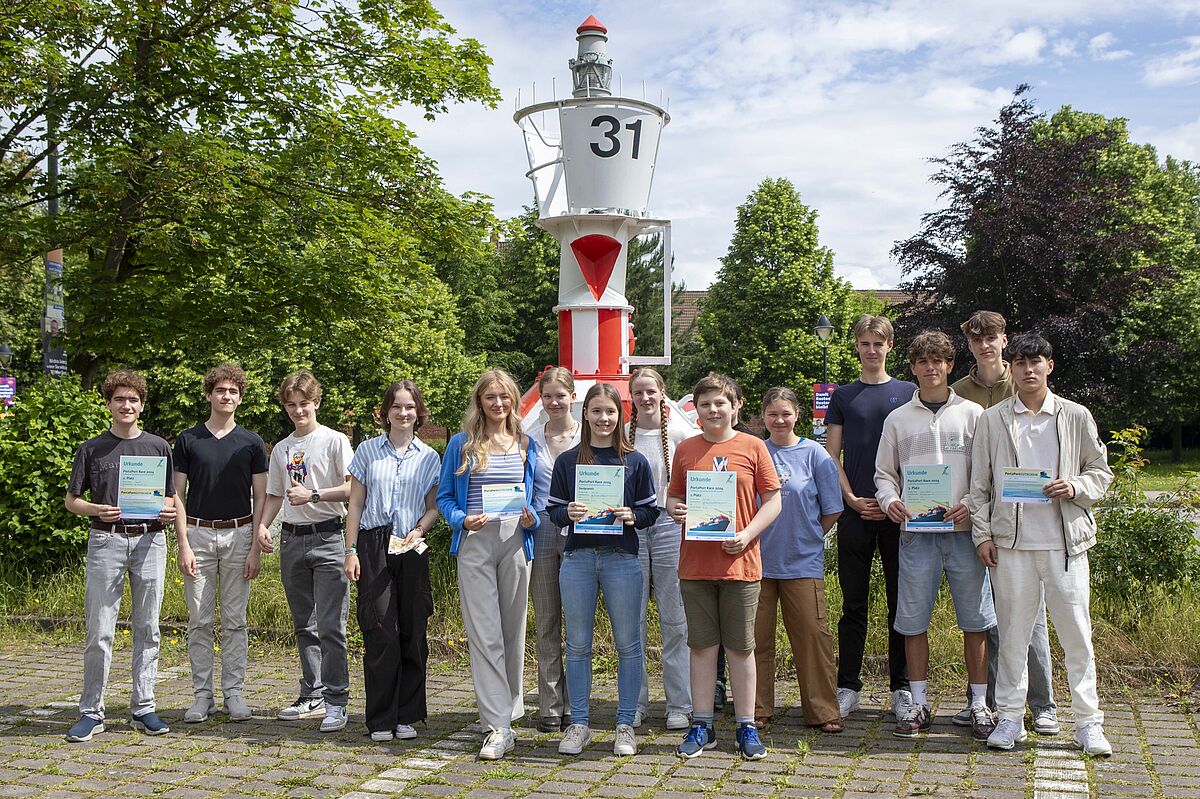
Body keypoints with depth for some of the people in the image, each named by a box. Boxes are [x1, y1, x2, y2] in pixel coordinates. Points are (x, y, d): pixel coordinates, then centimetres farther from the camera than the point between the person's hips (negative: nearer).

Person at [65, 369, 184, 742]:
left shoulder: (158, 447, 10)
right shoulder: (91, 449, 7)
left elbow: (171, 498, 15)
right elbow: (71, 499, 9)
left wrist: (171, 512, -8)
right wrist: (97, 510, -11)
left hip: (150, 540, 1)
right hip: (106, 540, -1)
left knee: (147, 629, 5)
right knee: (99, 631, -2)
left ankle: (143, 708, 13)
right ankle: (91, 711, 8)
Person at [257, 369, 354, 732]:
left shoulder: (334, 441, -3)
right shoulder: (281, 449, 15)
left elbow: (353, 488, -9)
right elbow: (275, 495, 20)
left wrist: (312, 495, -17)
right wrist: (262, 525, 2)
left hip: (327, 538, -6)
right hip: (292, 540, 6)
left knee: (330, 625, -11)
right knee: (304, 625, 12)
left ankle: (336, 700, -7)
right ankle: (312, 696, 21)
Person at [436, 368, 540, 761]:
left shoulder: (526, 445, 11)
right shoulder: (461, 444, 5)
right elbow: (444, 496, 7)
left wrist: (532, 519, -4)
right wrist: (462, 519, -11)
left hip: (515, 542, 2)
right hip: (475, 543, -2)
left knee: (513, 630, 8)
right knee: (484, 634, -7)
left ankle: (508, 711, 24)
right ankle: (498, 728, -7)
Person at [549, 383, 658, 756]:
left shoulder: (635, 461, 6)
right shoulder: (567, 461, 8)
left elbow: (651, 511, 7)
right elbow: (553, 510, 8)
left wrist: (632, 516, -13)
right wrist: (568, 513, -13)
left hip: (622, 558, -1)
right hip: (578, 559, 1)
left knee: (627, 643, 2)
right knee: (578, 644, 5)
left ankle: (625, 725, 13)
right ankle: (579, 724, 15)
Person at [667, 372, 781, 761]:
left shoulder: (753, 447, 1)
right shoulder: (686, 449, 7)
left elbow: (773, 500, 1)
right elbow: (673, 497, 15)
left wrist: (747, 535, -12)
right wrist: (674, 509, -8)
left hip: (740, 561, -2)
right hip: (695, 563, 2)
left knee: (740, 646, 6)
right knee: (702, 645, 8)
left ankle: (746, 727, 17)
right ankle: (702, 726, 18)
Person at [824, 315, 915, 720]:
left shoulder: (909, 393, 8)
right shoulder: (843, 396, 11)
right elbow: (831, 456, 8)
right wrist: (853, 500, -5)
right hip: (855, 511, 1)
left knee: (901, 603, 4)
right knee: (854, 604, 5)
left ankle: (901, 688, 13)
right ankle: (848, 687, 11)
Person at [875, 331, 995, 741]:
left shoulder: (972, 414, 7)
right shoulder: (898, 419, 11)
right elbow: (884, 472, 14)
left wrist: (972, 504, -12)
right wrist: (890, 500, -6)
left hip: (964, 530, -1)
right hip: (916, 531, 1)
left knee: (975, 620, 2)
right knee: (913, 620, 3)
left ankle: (980, 704, 13)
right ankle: (919, 705, 14)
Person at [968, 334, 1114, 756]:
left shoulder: (1076, 416, 6)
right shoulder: (992, 420, 7)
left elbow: (1101, 471, 12)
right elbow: (980, 484, 9)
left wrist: (1075, 488, -9)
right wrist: (983, 535, 2)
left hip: (1066, 539, 0)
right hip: (1011, 541, 1)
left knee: (1076, 633, 1)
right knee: (1012, 632, 5)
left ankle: (1088, 722, 11)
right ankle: (1010, 717, 15)